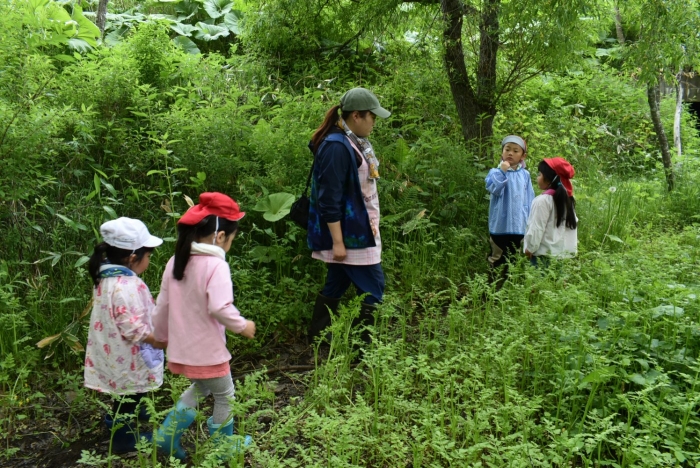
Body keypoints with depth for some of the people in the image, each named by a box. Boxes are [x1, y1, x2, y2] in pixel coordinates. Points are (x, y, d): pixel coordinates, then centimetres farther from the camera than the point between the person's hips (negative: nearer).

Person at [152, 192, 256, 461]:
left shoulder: (175, 262, 2)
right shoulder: (216, 265, -21)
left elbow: (162, 304, 9)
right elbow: (219, 308, -30)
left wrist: (160, 335, 23)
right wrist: (242, 326, -14)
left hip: (181, 349, 7)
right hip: (207, 350, -7)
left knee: (199, 388, 30)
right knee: (224, 396, 16)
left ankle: (167, 436, 26)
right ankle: (224, 447, 30)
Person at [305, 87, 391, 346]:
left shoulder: (354, 142, 10)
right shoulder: (336, 146, -20)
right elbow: (330, 199, -22)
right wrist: (337, 241, -22)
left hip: (358, 229, 10)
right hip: (348, 233, -10)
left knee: (336, 284, 16)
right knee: (373, 286, -4)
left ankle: (317, 341, 27)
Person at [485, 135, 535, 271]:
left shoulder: (525, 174, 4)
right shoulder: (496, 172, -6)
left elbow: (529, 199, 8)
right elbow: (495, 190, -23)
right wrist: (502, 172, -25)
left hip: (519, 224, 3)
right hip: (501, 224, -3)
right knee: (497, 257, 7)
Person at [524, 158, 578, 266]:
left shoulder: (542, 200, -14)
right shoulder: (568, 198, 10)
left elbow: (536, 229, -14)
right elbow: (574, 223, 14)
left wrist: (529, 249, -5)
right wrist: (573, 246, 19)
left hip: (546, 255, -8)